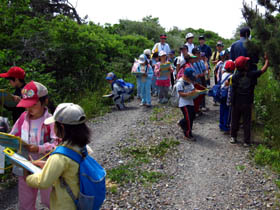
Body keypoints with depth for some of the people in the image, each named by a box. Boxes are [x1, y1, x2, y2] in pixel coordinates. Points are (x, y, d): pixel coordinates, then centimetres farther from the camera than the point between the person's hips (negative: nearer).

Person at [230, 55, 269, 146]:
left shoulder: (235, 76, -7)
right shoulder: (252, 74, -11)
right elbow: (263, 69, 1)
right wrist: (266, 60, 15)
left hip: (237, 103, 1)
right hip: (247, 103, -1)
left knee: (235, 120, 16)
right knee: (247, 122, 8)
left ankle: (233, 137, 25)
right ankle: (247, 141, 14)